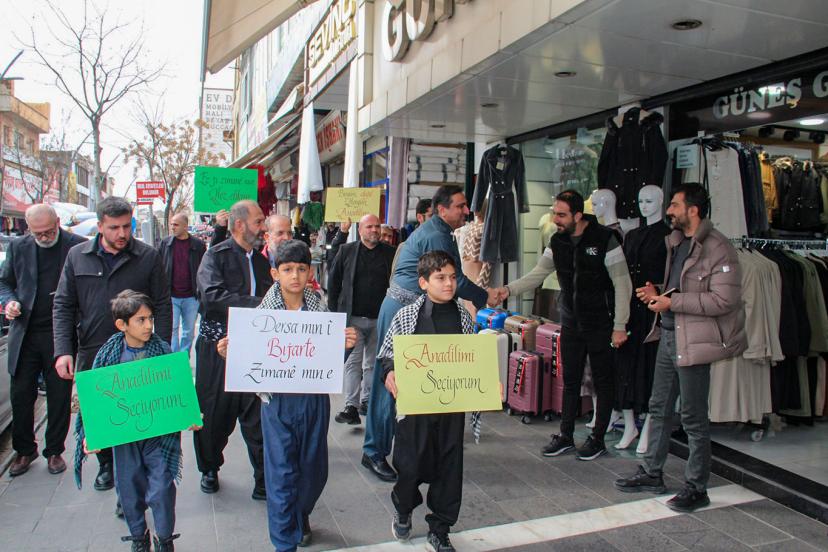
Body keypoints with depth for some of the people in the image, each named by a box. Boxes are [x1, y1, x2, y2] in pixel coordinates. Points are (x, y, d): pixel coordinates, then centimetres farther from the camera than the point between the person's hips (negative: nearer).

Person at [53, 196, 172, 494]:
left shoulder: (148, 257, -4)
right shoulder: (78, 256, 3)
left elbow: (162, 306, -2)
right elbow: (63, 305, 4)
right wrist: (63, 350, -6)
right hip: (91, 354, 3)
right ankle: (106, 464, 38)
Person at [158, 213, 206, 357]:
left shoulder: (198, 245, -2)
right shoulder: (165, 243, 3)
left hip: (191, 297, 0)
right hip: (171, 296, 0)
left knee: (189, 330, 10)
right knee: (172, 328, -2)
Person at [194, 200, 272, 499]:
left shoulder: (262, 260, 11)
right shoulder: (216, 255, -5)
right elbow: (212, 295, -21)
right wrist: (256, 304, -24)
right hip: (218, 347, -3)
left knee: (259, 415, 0)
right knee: (215, 413, 10)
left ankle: (265, 479, 9)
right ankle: (210, 469, 32)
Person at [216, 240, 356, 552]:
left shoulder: (320, 309, -1)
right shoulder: (263, 311, -5)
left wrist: (345, 345, -16)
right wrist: (230, 354, -21)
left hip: (314, 399, 2)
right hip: (277, 400, -2)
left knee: (314, 469, 15)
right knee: (282, 472, 2)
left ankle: (301, 514, 45)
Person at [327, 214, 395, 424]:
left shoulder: (390, 253, 4)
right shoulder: (347, 251, 3)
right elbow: (333, 281, 6)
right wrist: (335, 311, 1)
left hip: (380, 319, 2)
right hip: (353, 318, -1)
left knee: (373, 363, 11)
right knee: (353, 361, -4)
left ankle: (367, 401, 24)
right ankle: (351, 406, -4)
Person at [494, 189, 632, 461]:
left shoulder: (604, 238, -15)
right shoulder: (557, 241, 1)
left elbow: (623, 284, -13)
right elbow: (538, 274, 1)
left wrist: (620, 326, -14)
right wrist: (509, 289, -16)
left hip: (601, 324, -5)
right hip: (571, 323, 5)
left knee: (603, 381, 7)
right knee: (570, 380, 12)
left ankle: (598, 438, 20)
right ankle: (566, 436, 24)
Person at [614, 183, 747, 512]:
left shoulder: (718, 249, -16)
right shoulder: (676, 242, 12)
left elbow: (723, 300, -23)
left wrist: (671, 302, -20)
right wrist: (658, 294, 4)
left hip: (693, 341, -9)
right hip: (668, 334, 9)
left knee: (693, 417, 3)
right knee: (659, 407, 16)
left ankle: (696, 488, 18)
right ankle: (652, 473, 30)